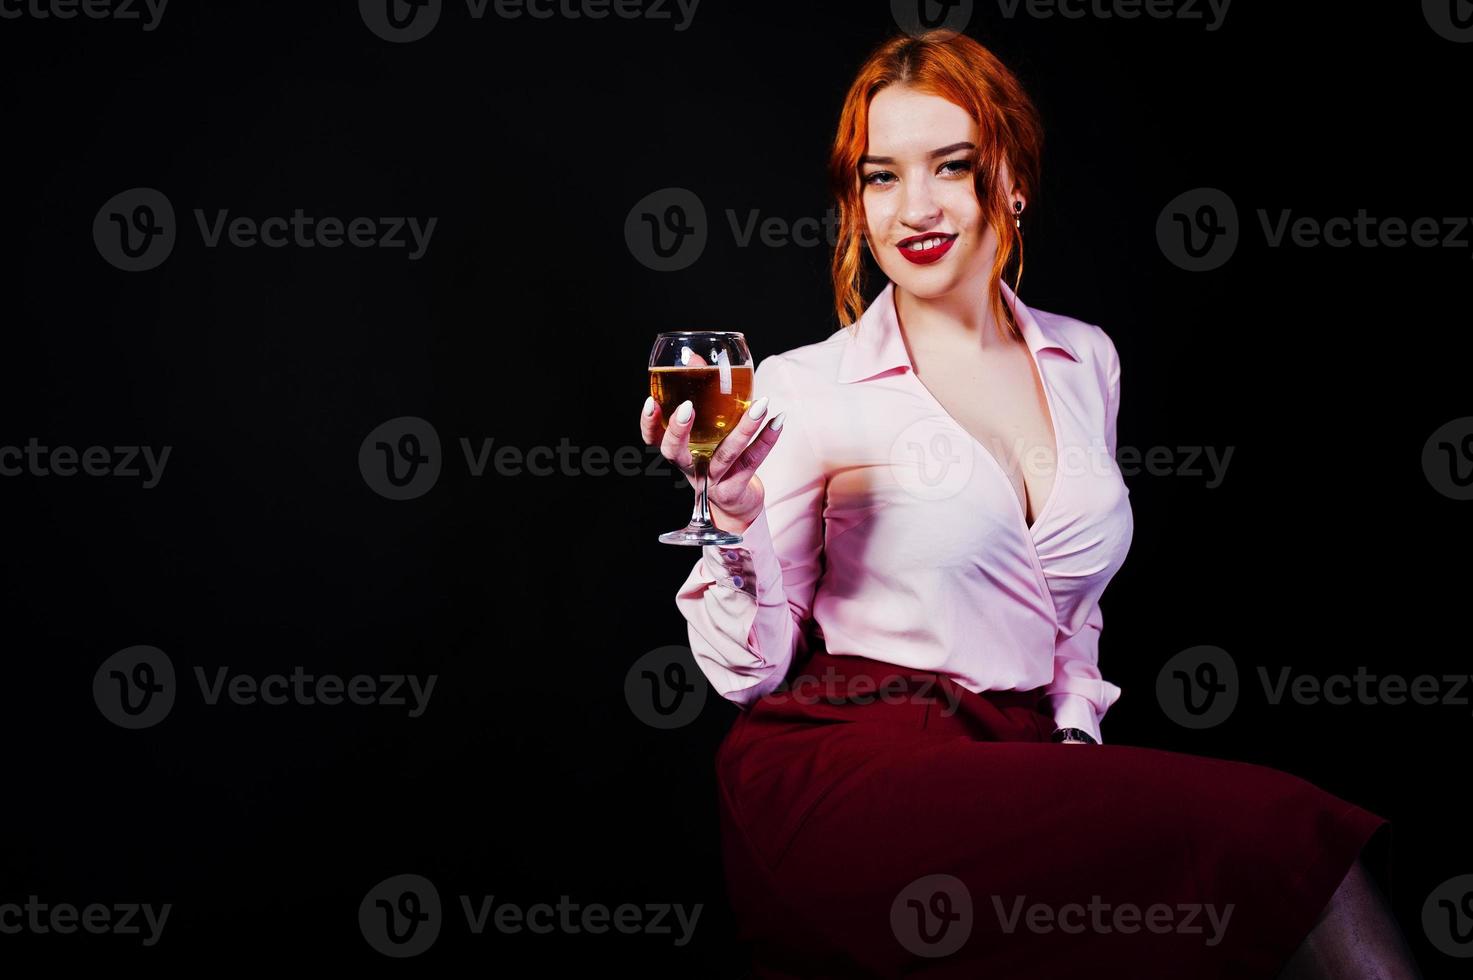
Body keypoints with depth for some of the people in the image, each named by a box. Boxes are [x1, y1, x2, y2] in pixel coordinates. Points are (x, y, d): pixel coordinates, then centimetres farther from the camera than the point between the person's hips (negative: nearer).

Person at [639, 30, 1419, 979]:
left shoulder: (1087, 361, 14)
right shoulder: (804, 389, -1)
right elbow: (753, 669, 1)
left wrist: (1077, 737, 7)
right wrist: (733, 520, -16)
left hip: (1016, 757, 5)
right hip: (847, 767, -5)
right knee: (1271, 835, -26)